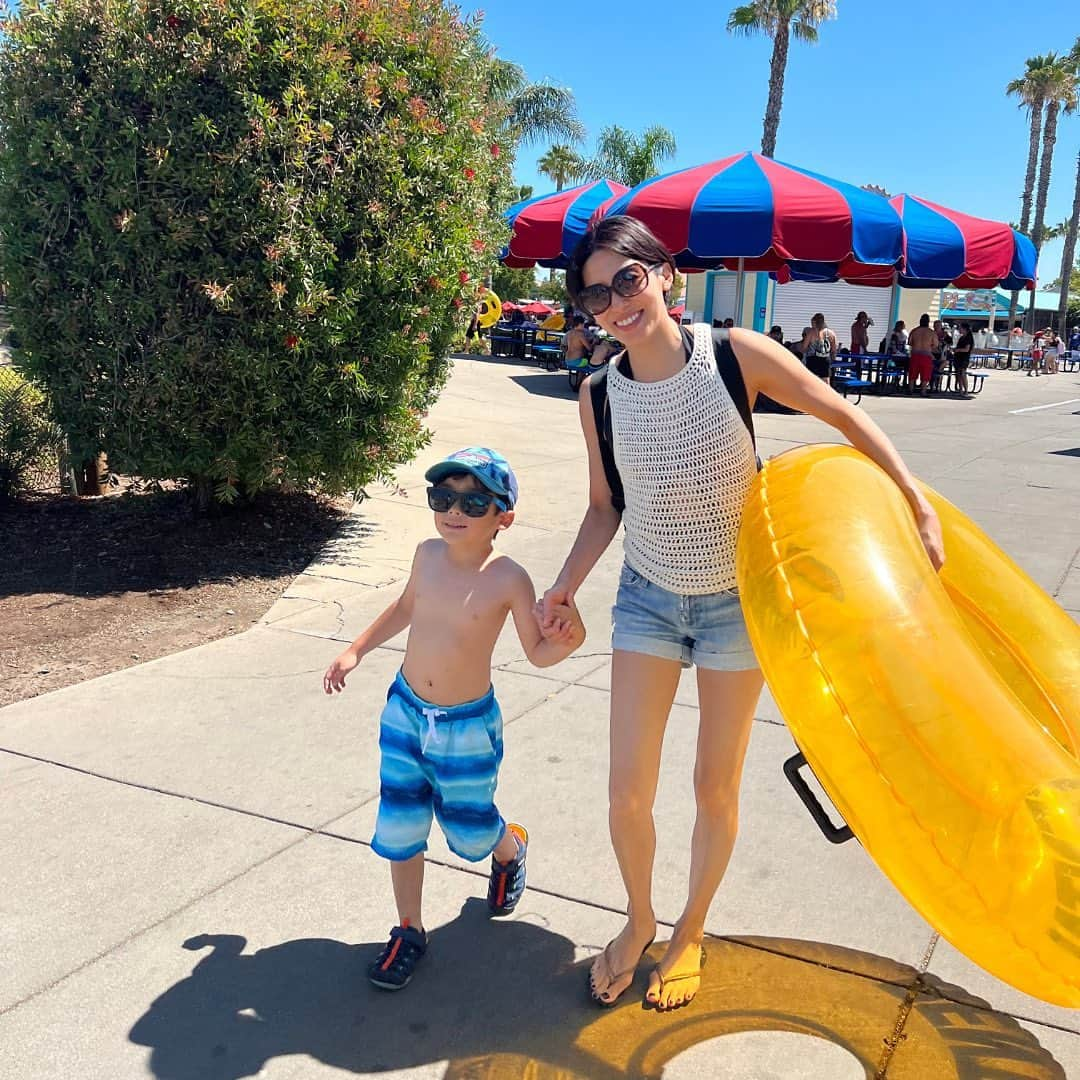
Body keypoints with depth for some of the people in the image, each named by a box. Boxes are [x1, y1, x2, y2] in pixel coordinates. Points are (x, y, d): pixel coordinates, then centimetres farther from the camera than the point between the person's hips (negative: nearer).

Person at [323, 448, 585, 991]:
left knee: (470, 830, 13)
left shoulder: (508, 579, -19)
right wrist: (356, 650, 13)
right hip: (405, 712, 4)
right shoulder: (427, 554, -6)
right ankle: (409, 932, 29)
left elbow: (538, 653, -10)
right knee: (399, 828, 9)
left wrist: (568, 639, -31)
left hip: (468, 726, -4)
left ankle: (509, 849, 50)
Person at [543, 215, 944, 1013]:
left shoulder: (737, 355, -17)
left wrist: (919, 504, -11)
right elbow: (606, 506, 3)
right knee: (627, 792, 2)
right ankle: (639, 921, 33)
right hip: (648, 598, 2)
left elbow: (845, 415, -7)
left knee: (716, 789, 11)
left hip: (737, 601, -1)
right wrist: (569, 581, -11)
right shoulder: (600, 396, -9)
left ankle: (691, 934, 37)